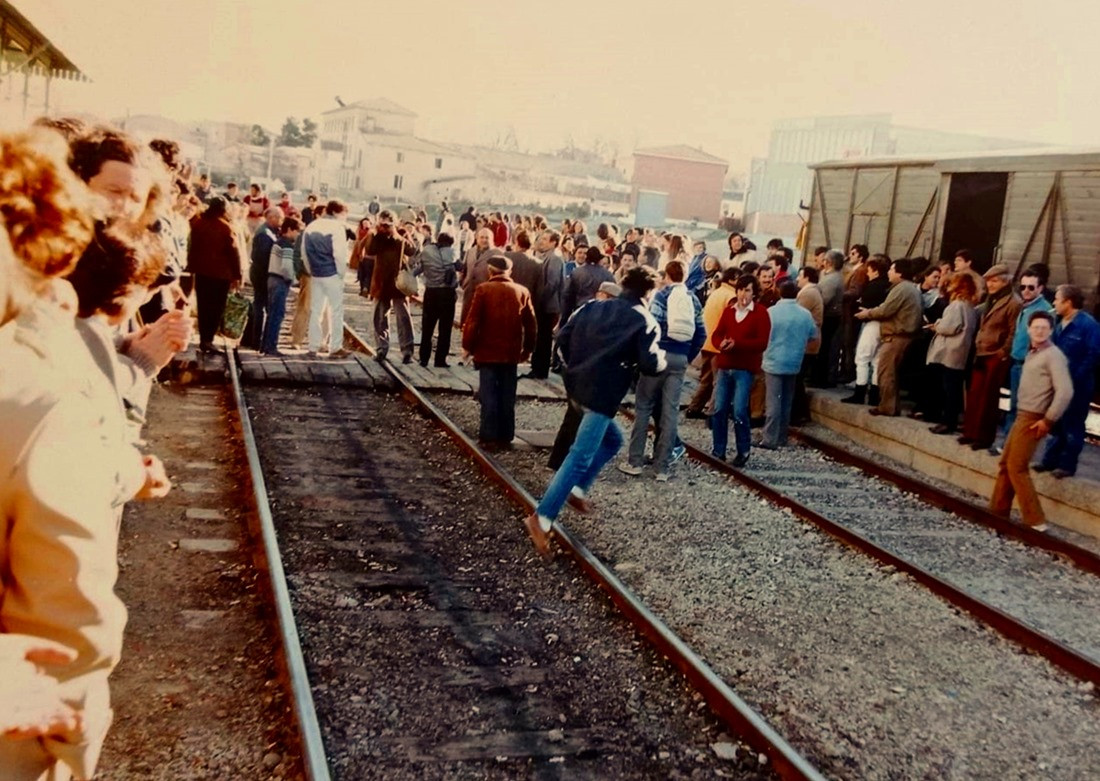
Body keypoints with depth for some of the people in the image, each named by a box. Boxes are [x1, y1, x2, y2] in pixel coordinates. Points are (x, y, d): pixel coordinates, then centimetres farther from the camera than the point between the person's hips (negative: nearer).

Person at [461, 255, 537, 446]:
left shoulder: (484, 290, -6)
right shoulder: (522, 292, 4)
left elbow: (473, 321, -10)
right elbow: (531, 324, 5)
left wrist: (467, 346, 0)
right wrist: (527, 349, 15)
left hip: (487, 351, -3)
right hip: (511, 353, 3)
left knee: (488, 394, 1)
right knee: (507, 396, 9)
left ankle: (489, 434, 0)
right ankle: (506, 435, 12)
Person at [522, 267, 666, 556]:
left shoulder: (593, 306, 14)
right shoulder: (644, 320, -2)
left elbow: (562, 337, 11)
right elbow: (649, 365, -8)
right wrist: (661, 358, 14)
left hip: (577, 387, 8)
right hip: (602, 395, -7)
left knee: (613, 439, 27)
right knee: (581, 456, -10)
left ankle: (577, 490, 20)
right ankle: (542, 518, -17)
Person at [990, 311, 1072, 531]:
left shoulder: (1053, 355, -13)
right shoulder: (1032, 353, 14)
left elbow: (1065, 391, -21)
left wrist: (1048, 419, -19)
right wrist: (1022, 415, 10)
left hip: (1033, 419, -9)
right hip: (1022, 416, 9)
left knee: (1017, 467, -6)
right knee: (1005, 464, 13)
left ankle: (1035, 521, -2)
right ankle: (997, 511, 22)